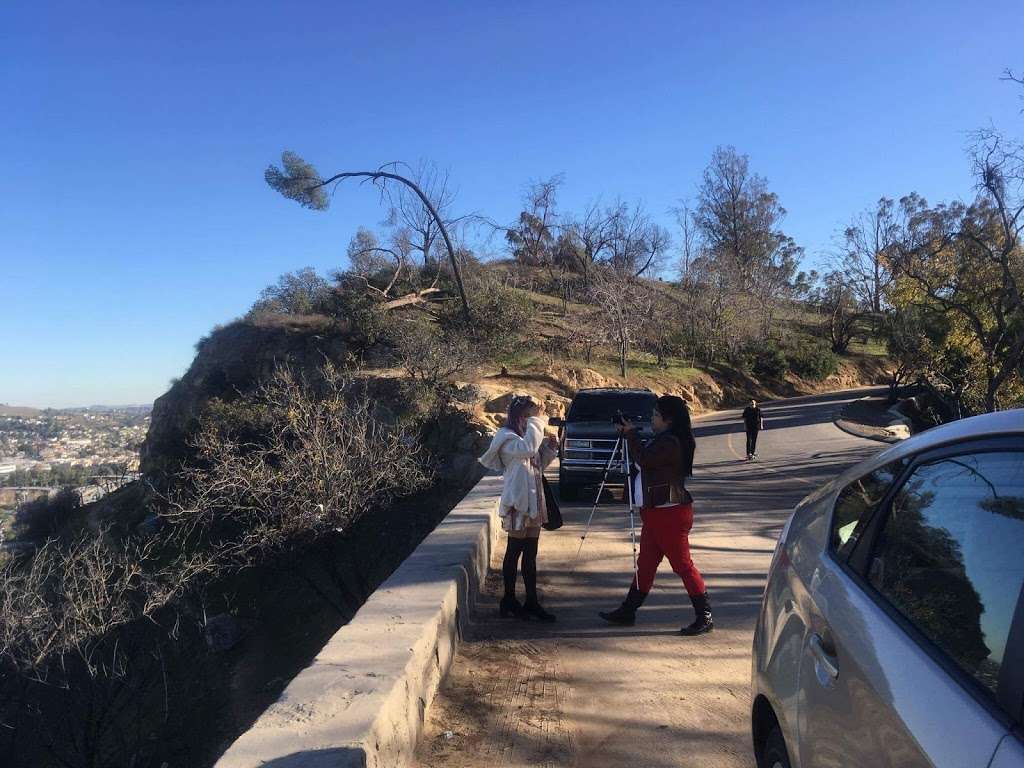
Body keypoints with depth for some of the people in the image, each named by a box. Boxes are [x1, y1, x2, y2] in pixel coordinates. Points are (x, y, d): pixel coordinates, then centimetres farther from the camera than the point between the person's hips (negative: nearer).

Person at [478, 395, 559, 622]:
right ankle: (509, 601, 11)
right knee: (514, 551, 0)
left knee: (531, 554, 9)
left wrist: (549, 448, 4)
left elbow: (539, 464, 21)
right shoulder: (506, 437, -10)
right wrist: (535, 421, -21)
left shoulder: (527, 435, 17)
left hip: (533, 501, 8)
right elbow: (526, 449, -29)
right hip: (517, 502, -8)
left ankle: (532, 602, 14)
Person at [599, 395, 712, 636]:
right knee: (645, 563, 15)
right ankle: (627, 611, 23)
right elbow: (641, 461, 20)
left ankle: (705, 617, 5)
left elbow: (643, 460, -24)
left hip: (670, 513, -11)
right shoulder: (662, 440, 16)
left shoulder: (671, 442, -17)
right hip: (654, 512, 11)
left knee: (682, 564, -4)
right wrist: (628, 436, 10)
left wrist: (631, 435, -10)